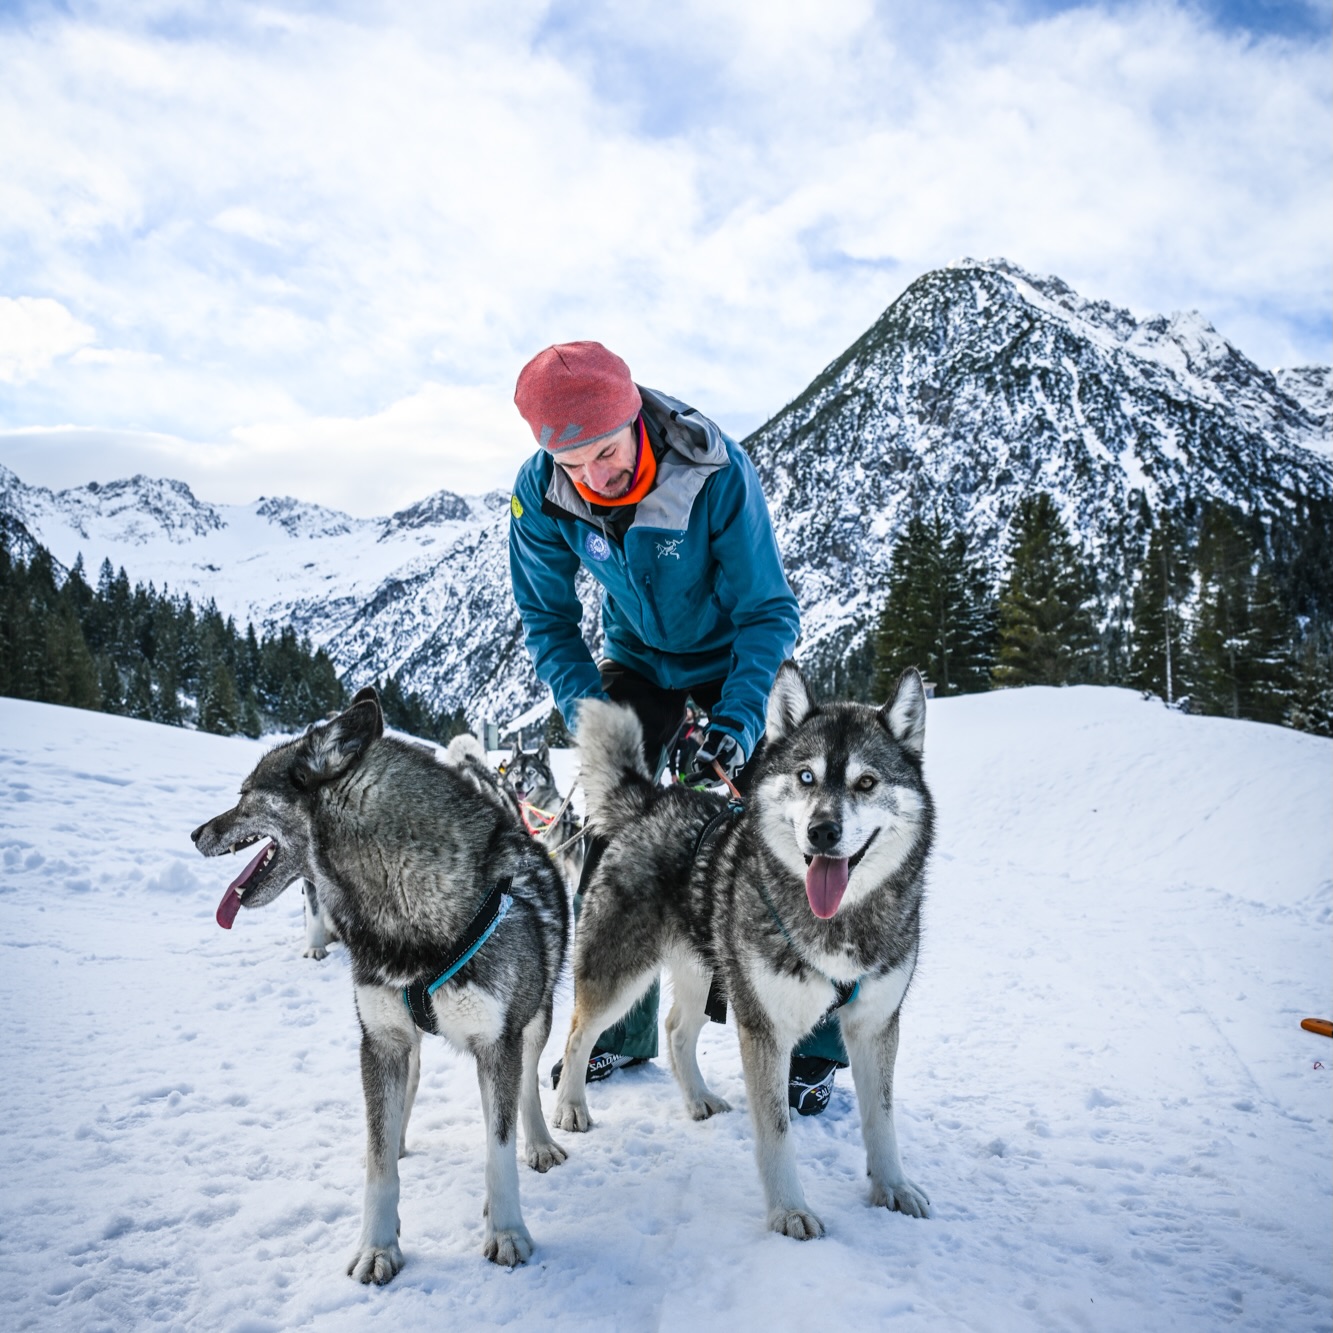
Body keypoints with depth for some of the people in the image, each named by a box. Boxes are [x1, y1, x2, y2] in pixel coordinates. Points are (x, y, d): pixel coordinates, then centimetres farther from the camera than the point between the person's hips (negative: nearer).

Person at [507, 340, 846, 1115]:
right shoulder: (542, 495, -21)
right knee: (611, 846, 0)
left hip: (737, 657, -3)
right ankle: (622, 1032, 19)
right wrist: (588, 710, -22)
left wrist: (738, 717, -37)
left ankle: (813, 1048, 6)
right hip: (639, 660, 3)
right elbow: (549, 619, -8)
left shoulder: (719, 472, -32)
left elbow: (768, 608, -25)